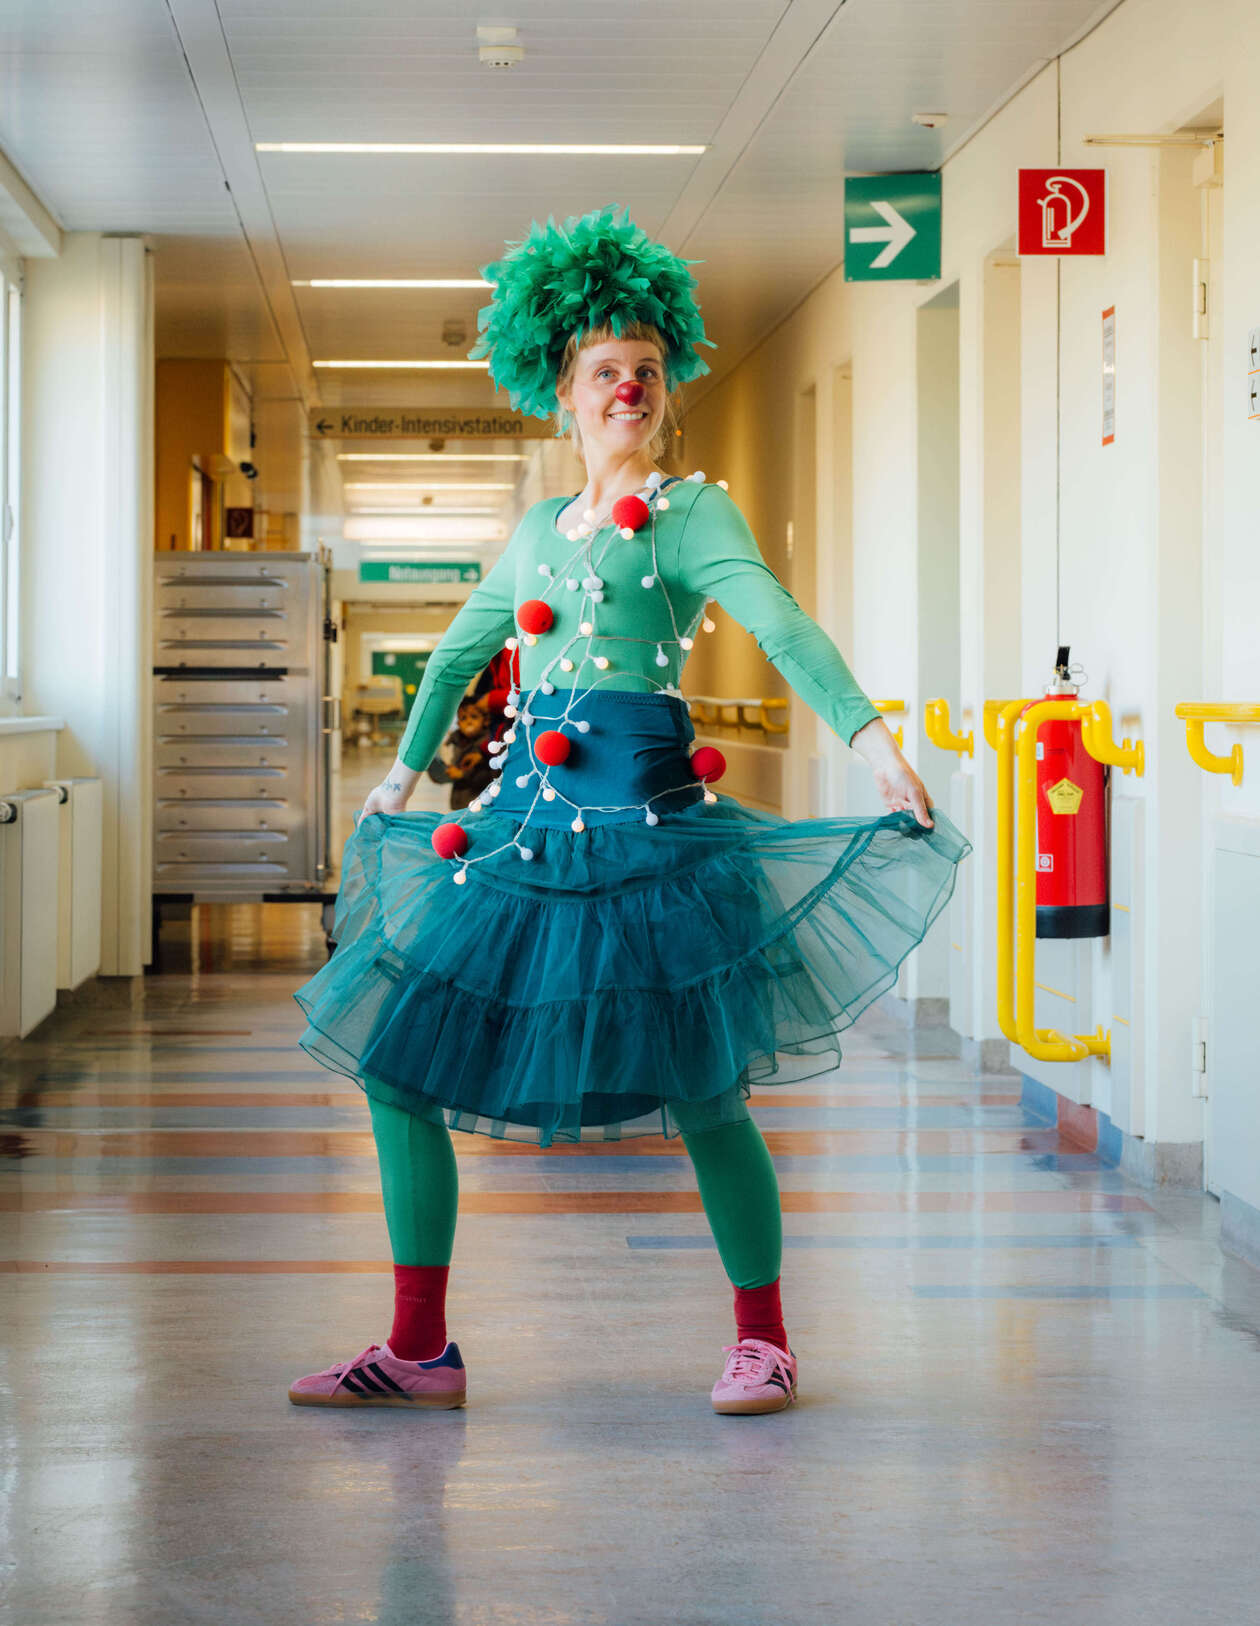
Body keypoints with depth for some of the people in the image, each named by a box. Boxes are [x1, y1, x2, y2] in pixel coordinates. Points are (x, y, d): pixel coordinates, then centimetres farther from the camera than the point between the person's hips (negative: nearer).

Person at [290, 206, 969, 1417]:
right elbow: (460, 650, 34)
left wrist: (868, 735, -28)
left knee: (698, 1091, -5)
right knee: (394, 1065, 2)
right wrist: (406, 769, 43)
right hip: (524, 814, 6)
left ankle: (762, 1339, 15)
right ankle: (419, 1350, 10)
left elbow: (779, 623, -14)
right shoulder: (538, 531, 19)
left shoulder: (691, 512, 2)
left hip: (639, 816, -6)